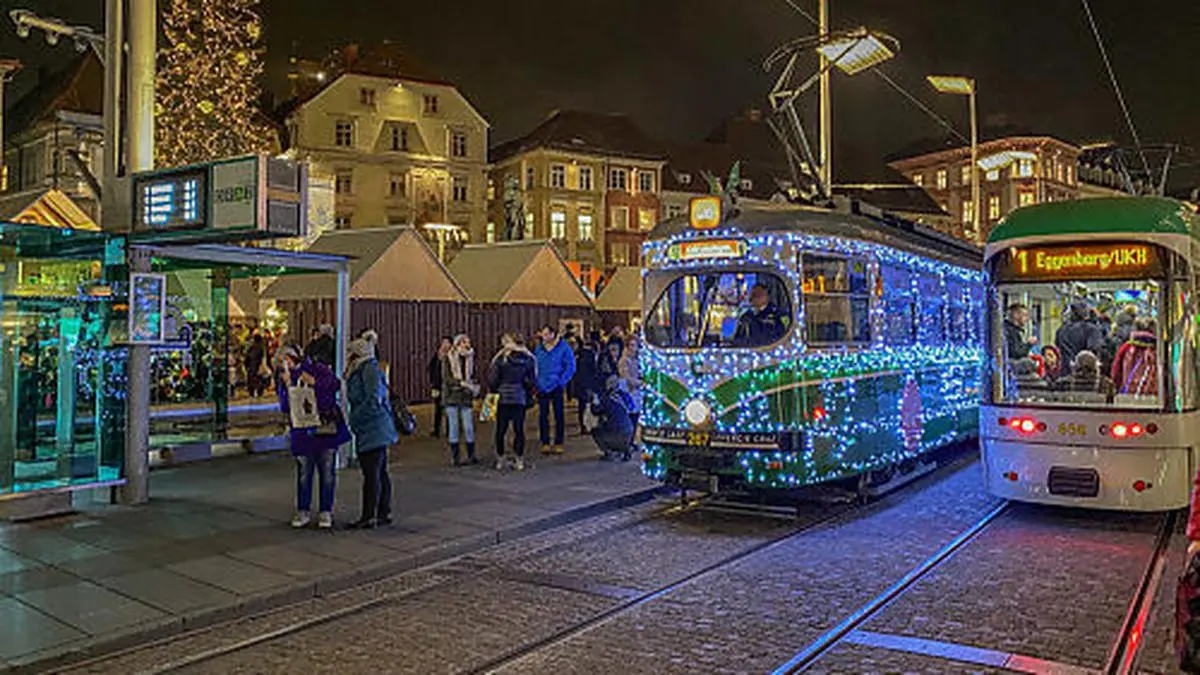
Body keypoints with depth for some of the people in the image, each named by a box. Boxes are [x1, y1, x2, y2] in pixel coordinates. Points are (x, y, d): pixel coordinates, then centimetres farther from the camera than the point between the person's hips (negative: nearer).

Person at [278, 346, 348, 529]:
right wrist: (288, 386, -15)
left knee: (327, 472, 3)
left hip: (327, 428, -2)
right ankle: (303, 511, 17)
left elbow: (336, 384, -10)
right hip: (303, 433, 2)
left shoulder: (318, 369, 1)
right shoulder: (285, 380, 8)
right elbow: (284, 408, -3)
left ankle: (326, 512, 12)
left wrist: (314, 382, -17)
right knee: (304, 473, 5)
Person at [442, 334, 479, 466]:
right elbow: (446, 378, -9)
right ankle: (456, 458, 8)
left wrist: (474, 387, -3)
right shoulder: (449, 358, -2)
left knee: (469, 428, 1)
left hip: (466, 397, 3)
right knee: (454, 427, 1)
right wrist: (461, 383, -20)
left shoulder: (470, 358, 9)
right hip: (452, 396, -3)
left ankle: (471, 456, 11)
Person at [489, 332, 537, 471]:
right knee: (519, 429, 7)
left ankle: (500, 461, 12)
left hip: (503, 398, -1)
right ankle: (519, 460, 8)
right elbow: (532, 381, 2)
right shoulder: (528, 359, -1)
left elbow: (492, 380, -4)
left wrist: (493, 391, 13)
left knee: (500, 430, 8)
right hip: (521, 399, 2)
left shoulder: (500, 359, -6)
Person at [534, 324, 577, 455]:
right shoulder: (539, 349, 6)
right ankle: (545, 443, 11)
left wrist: (561, 381, -10)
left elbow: (571, 367, -4)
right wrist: (536, 382, 2)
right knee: (543, 416, 3)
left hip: (556, 387, -3)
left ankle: (558, 443, 12)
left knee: (559, 416, 4)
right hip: (542, 388, 3)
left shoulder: (563, 348, -5)